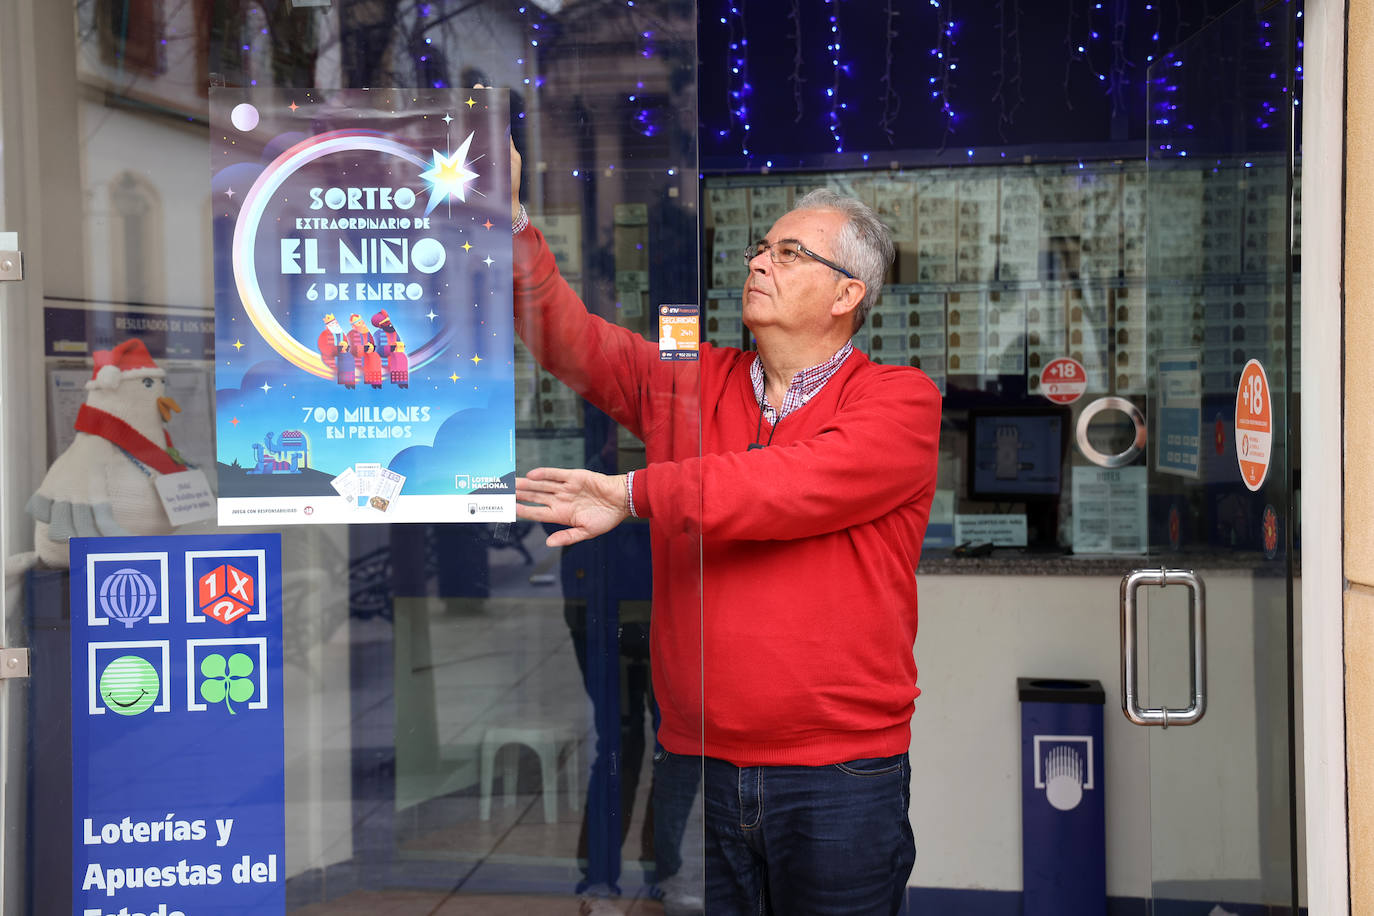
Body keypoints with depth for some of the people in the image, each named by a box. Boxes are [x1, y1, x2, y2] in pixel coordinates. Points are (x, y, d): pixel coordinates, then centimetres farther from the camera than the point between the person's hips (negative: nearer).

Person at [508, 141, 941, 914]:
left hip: (839, 771, -3)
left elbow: (802, 486, -20)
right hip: (695, 760, 4)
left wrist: (635, 493, -19)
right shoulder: (692, 383, 10)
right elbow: (572, 338, 4)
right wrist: (509, 219, -8)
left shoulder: (900, 399, -4)